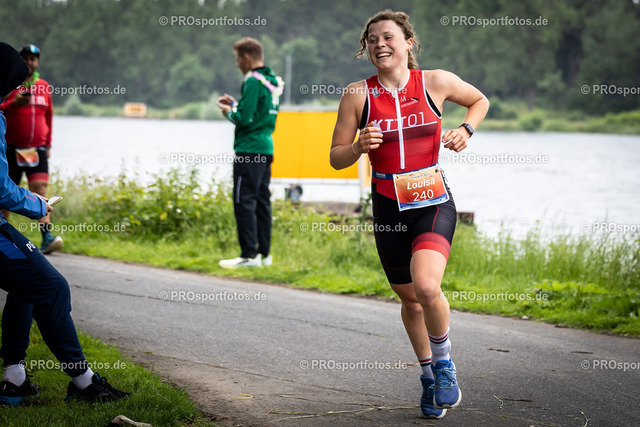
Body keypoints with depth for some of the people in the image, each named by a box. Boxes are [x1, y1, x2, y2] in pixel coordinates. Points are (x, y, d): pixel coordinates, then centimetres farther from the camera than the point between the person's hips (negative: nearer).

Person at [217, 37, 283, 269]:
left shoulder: (253, 82, -15)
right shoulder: (274, 81, 13)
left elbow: (244, 118, -19)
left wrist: (229, 112, 0)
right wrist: (236, 104, 19)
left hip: (249, 150, -9)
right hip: (266, 148, 9)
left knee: (244, 201, -6)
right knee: (262, 201, 12)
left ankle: (249, 254, -8)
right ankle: (264, 253, 15)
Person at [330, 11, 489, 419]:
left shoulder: (435, 81, -2)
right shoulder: (358, 95, -2)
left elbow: (480, 100, 17)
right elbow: (336, 158, 2)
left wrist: (466, 130, -1)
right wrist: (360, 146, -18)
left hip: (434, 204, -2)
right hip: (389, 209, 2)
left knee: (426, 287, -24)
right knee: (409, 298, 12)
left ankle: (444, 363, 3)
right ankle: (429, 376, 36)